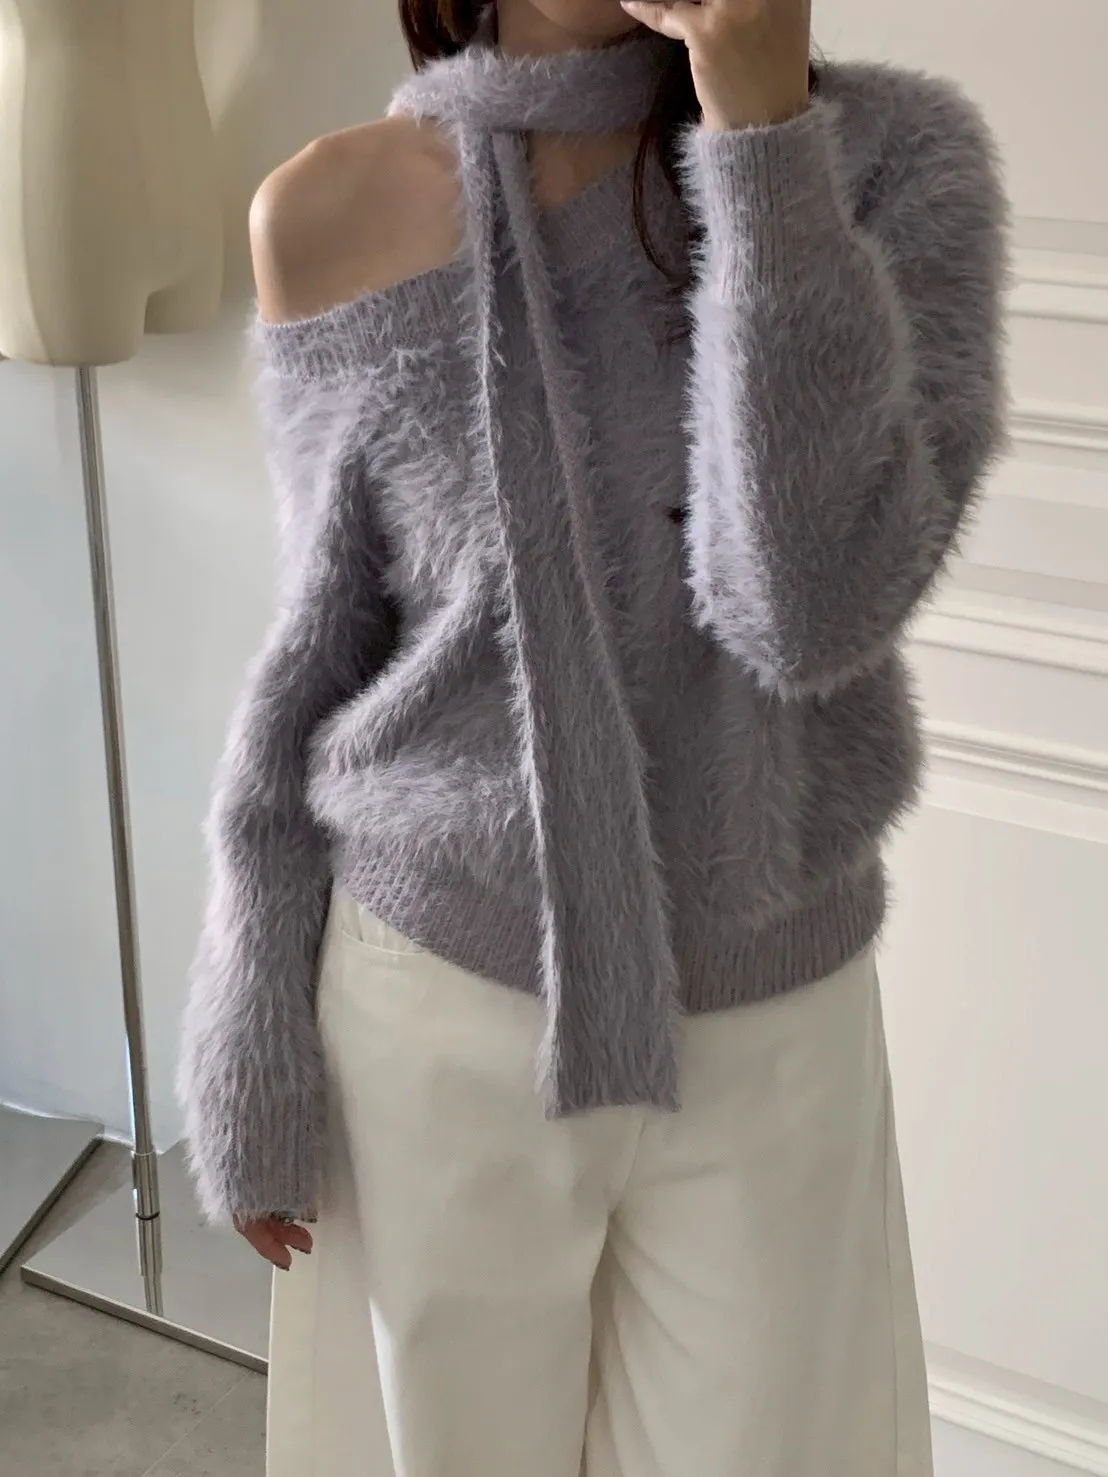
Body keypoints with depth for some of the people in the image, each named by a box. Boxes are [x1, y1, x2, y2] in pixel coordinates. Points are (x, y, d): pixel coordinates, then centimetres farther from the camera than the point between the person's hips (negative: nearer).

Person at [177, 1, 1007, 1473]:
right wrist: (254, 1074, 3)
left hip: (773, 1024, 0)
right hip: (442, 1015, 1)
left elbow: (814, 610, -23)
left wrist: (762, 128, -25)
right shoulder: (331, 216, -8)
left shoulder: (893, 155, -11)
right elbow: (320, 651, -1)